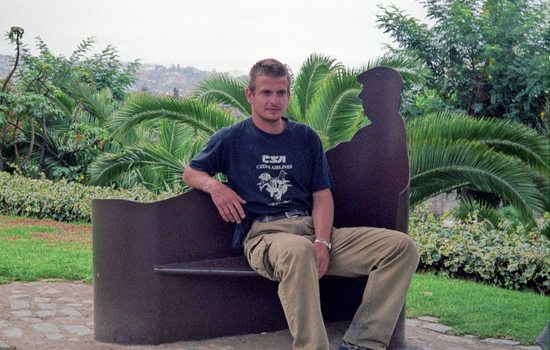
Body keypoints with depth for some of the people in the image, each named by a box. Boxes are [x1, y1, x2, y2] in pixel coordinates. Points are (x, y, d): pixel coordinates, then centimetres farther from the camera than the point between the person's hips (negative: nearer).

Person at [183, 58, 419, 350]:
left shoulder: (306, 137, 20)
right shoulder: (232, 139, 13)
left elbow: (322, 195, 13)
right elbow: (190, 172, 21)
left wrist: (322, 242, -6)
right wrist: (214, 186, -4)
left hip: (311, 228, 5)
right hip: (262, 233, -4)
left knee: (401, 247, -16)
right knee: (299, 250, -44)